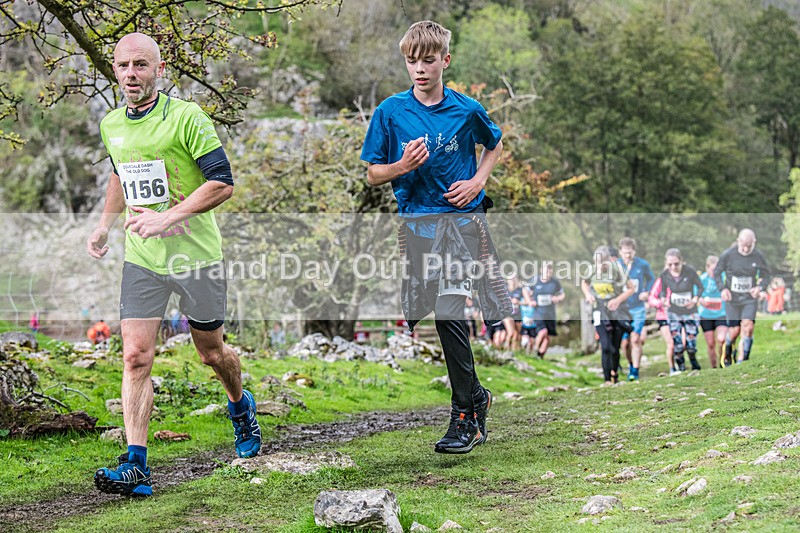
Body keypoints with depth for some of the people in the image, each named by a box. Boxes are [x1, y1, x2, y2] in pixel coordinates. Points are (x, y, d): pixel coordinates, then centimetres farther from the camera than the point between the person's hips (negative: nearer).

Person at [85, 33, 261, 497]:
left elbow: (223, 183, -16)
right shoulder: (111, 125, 6)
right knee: (136, 357, -9)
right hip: (141, 258, 4)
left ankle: (241, 407, 45)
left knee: (212, 352, 12)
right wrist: (105, 226, 15)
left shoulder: (187, 117, -14)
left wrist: (168, 217, -23)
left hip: (196, 253, -4)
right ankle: (136, 466, -11)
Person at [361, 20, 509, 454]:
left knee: (451, 313, -5)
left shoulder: (466, 110, 2)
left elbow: (494, 145, 21)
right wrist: (403, 166, -16)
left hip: (465, 219, 0)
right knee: (448, 317, 0)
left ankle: (464, 414, 10)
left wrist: (477, 181, 4)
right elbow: (373, 175, 5)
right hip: (419, 226, 0)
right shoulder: (390, 112, 0)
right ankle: (475, 398, 17)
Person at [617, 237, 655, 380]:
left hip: (638, 308, -1)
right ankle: (631, 364, 28)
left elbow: (651, 279, 14)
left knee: (635, 340, -12)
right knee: (624, 342, 3)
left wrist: (647, 292, -1)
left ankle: (635, 370, -6)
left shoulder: (643, 265, -3)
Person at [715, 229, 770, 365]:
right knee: (734, 331, -3)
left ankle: (742, 360, -6)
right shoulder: (727, 255, -11)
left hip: (750, 298, 1)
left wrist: (759, 288, -14)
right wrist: (723, 289, -14)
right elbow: (717, 273, 2)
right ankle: (727, 352, 29)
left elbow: (766, 276, 7)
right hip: (732, 299, -1)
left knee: (748, 327, -15)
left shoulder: (758, 256, -6)